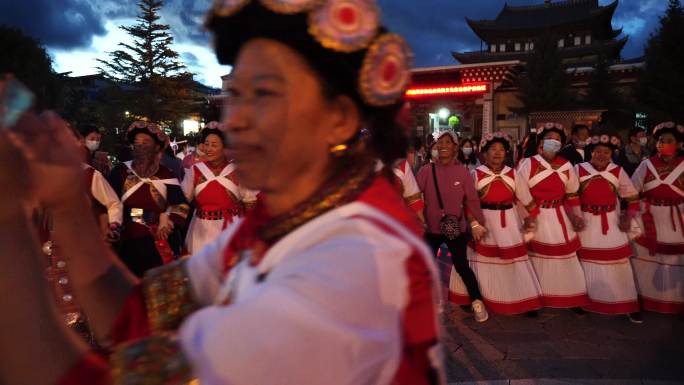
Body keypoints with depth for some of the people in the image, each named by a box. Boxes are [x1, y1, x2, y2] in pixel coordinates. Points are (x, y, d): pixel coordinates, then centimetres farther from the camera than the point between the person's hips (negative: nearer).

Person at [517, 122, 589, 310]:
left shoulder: (566, 166, 6)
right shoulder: (528, 164, -8)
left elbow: (572, 194, 14)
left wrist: (575, 216, 5)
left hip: (560, 218, 4)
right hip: (535, 218, -4)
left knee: (566, 259, 10)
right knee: (537, 259, 3)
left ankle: (572, 299, 23)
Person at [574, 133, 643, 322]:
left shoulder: (618, 172, -2)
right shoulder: (578, 169, -5)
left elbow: (632, 197, 5)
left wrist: (628, 218, -6)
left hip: (611, 223, 1)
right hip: (586, 222, 0)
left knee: (618, 264, 3)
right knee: (586, 263, 10)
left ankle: (628, 306, 15)